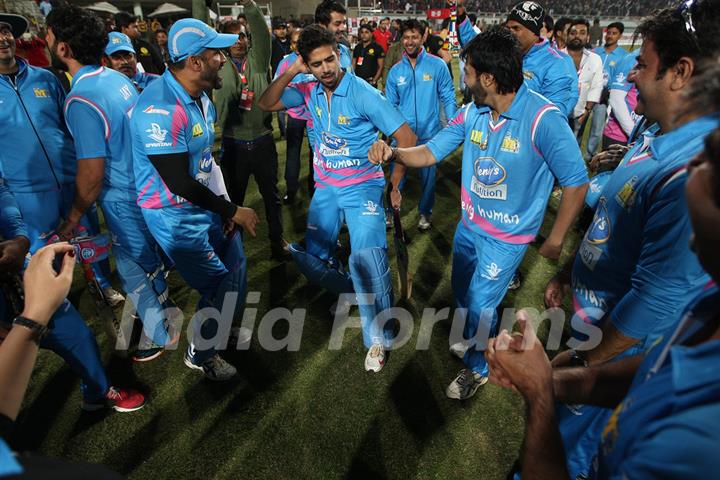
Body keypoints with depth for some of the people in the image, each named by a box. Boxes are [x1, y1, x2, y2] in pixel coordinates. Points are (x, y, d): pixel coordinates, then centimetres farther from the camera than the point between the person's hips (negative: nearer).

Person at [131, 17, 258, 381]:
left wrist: (226, 206, 1)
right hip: (174, 213, -8)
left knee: (236, 268, 16)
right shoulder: (161, 108, -26)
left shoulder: (200, 97, 3)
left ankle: (217, 331, 43)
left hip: (206, 202, 9)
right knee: (219, 285, -2)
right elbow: (177, 182, -26)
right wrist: (233, 210, -17)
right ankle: (200, 356, 27)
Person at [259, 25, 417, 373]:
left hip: (362, 187, -6)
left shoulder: (363, 93, -16)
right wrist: (291, 72, -11)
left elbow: (406, 136, -16)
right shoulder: (310, 91, 1)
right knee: (311, 258, 10)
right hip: (326, 188, 6)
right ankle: (354, 292, 34)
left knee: (367, 260, -18)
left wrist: (395, 184, -12)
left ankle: (378, 338, -1)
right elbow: (266, 104, 1)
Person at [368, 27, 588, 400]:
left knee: (479, 304, 6)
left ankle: (477, 368, 36)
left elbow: (576, 182, -19)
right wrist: (394, 153, -23)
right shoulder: (472, 112, -8)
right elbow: (430, 153, -3)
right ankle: (480, 338, 55)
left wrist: (555, 240, -14)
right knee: (463, 296, 23)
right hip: (469, 224, 6)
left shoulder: (543, 118, -26)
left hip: (508, 236, -6)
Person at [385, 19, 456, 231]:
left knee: (428, 176, 13)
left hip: (429, 133, -1)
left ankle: (425, 212, 34)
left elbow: (448, 98, -3)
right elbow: (390, 105, 8)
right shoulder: (395, 71, 2)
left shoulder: (437, 65, -6)